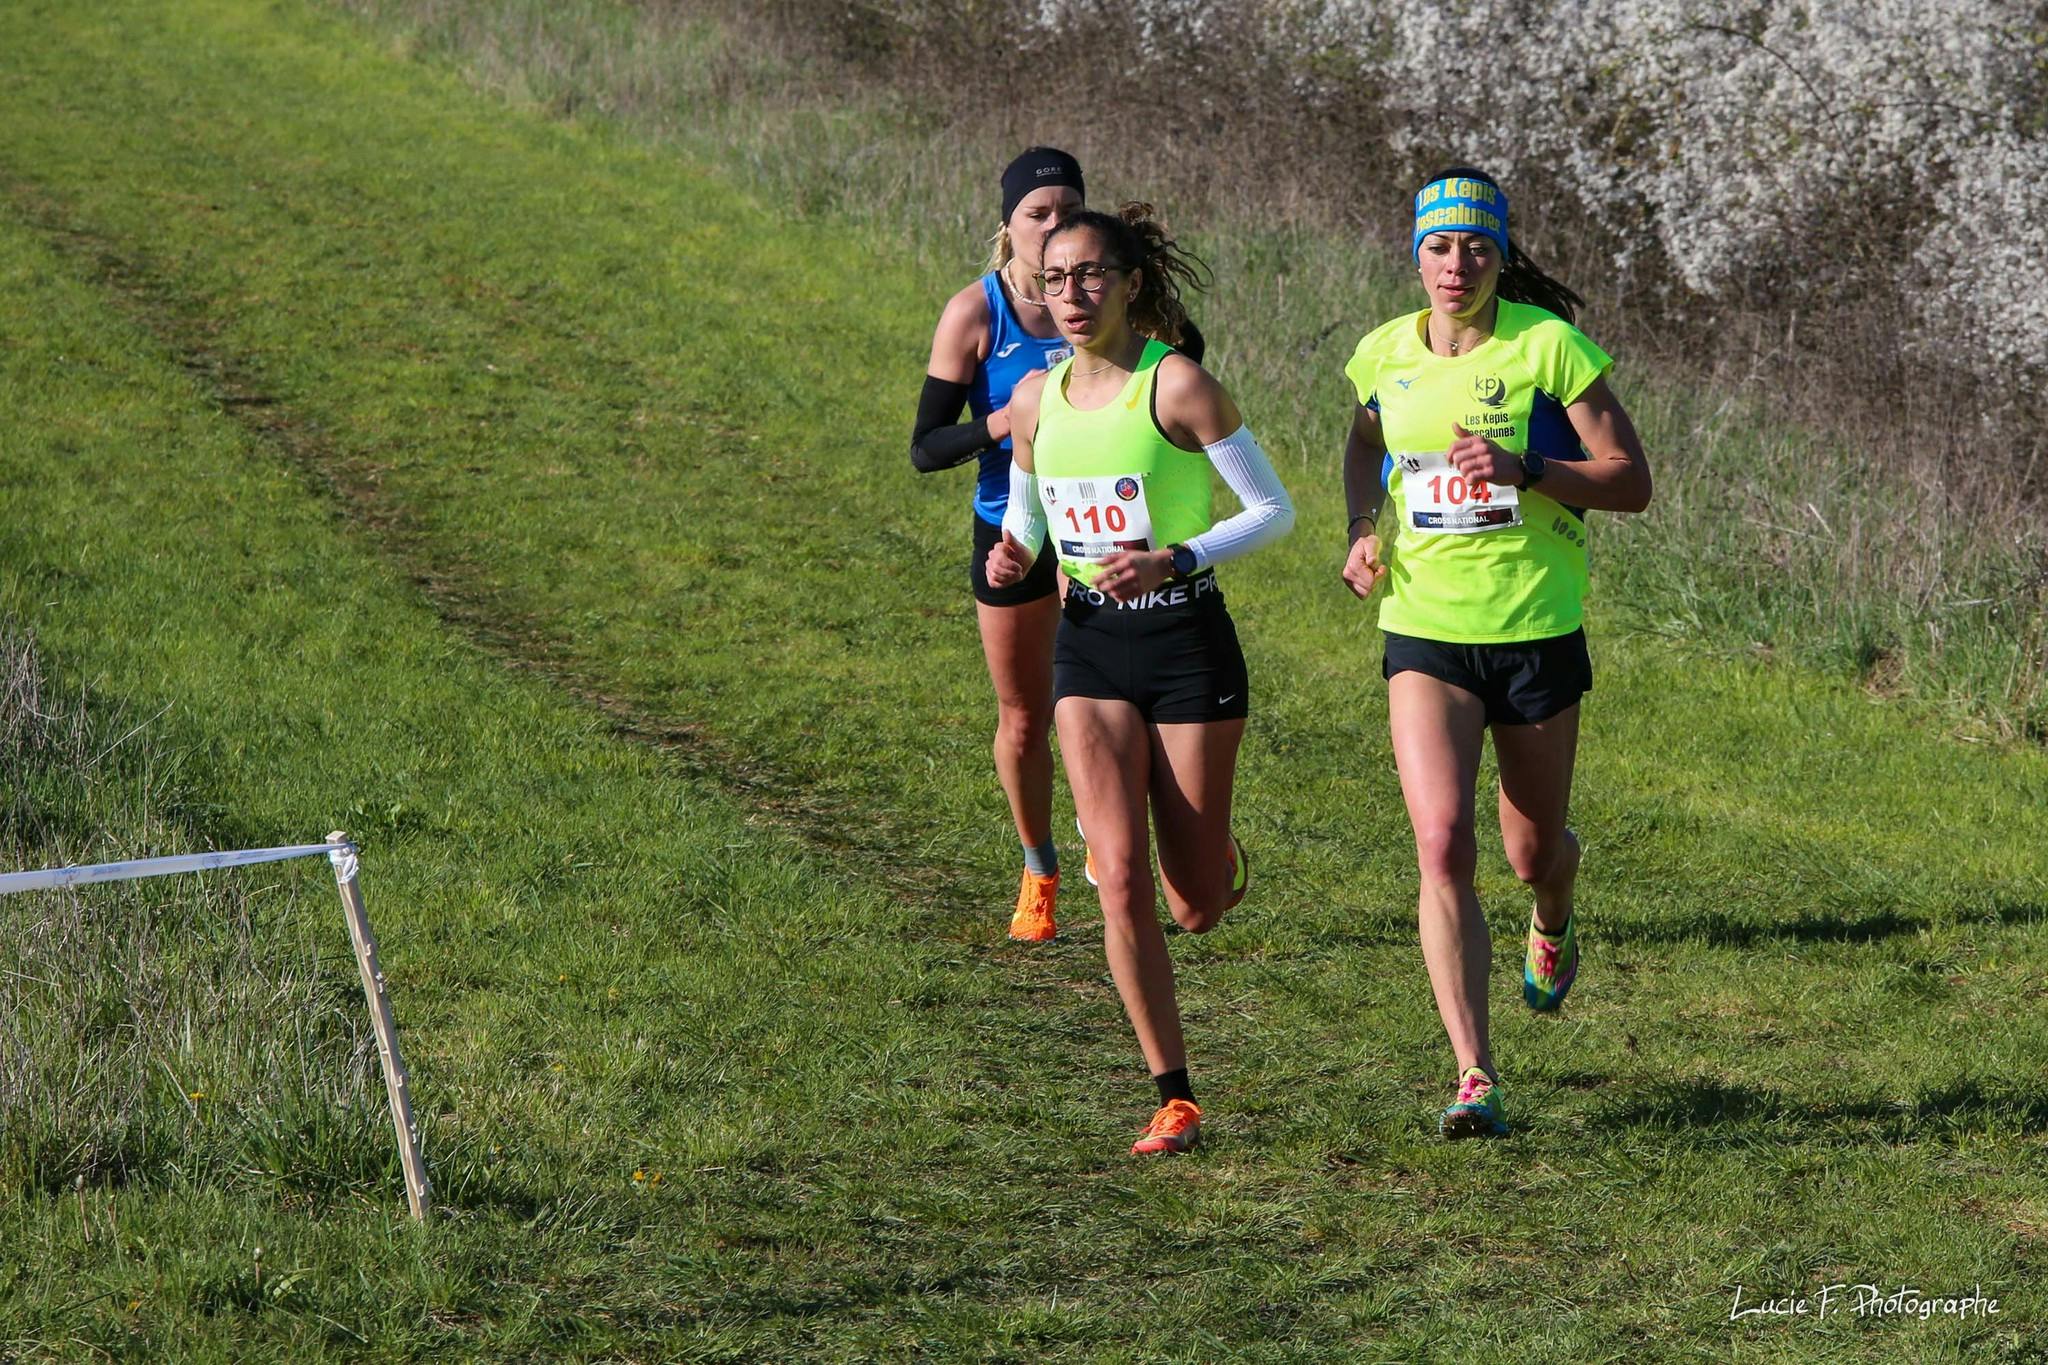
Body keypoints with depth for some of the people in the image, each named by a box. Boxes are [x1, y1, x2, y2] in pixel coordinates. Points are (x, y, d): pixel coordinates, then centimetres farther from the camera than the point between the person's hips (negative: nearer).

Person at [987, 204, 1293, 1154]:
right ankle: (1174, 1097, -2)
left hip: (1189, 645, -4)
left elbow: (1274, 508, -9)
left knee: (1196, 907, 2)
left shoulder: (1177, 384, -12)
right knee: (1120, 880, -11)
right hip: (1091, 648, 4)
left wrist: (1177, 559, -23)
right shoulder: (1036, 399, 4)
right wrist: (1012, 556, -4)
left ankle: (1215, 851, 41)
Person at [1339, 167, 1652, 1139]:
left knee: (1532, 850, 13)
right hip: (1424, 632, 2)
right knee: (1442, 847, -16)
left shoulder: (1547, 344, -9)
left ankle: (1552, 924, 54)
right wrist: (1365, 529, 7)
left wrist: (1524, 468, -23)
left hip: (1537, 630, -2)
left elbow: (1631, 481, -8)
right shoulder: (1385, 354, 3)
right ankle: (1475, 1079, -15)